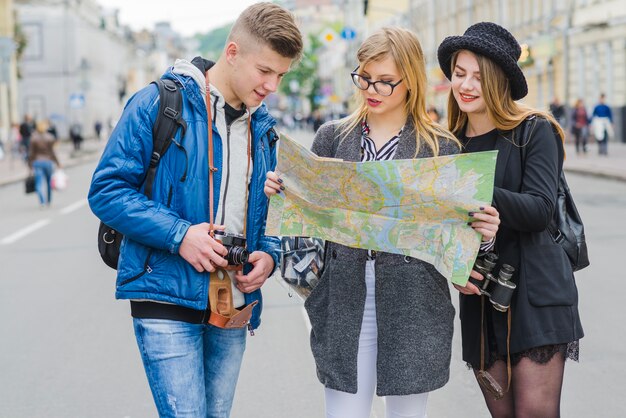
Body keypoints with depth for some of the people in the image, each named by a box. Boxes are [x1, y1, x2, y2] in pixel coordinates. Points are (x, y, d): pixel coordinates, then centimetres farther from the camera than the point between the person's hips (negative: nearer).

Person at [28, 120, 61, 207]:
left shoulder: (33, 138, -3)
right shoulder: (49, 138, -5)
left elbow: (31, 152, -2)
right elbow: (52, 151, -6)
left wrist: (30, 164, 5)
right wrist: (57, 163, 2)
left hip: (37, 162, 0)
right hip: (47, 161, 0)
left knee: (39, 184, -2)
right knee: (49, 182, 17)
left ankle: (42, 201, -19)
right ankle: (48, 201, 26)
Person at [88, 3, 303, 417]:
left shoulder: (263, 127, 12)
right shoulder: (160, 104, -7)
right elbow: (107, 190, -9)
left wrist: (269, 254, -2)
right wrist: (179, 234, -20)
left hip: (234, 307, 6)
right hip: (168, 301, -6)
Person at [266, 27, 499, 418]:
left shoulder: (442, 146, 3)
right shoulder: (333, 137, 9)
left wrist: (480, 234, -16)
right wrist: (281, 192, -8)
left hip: (412, 305, -1)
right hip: (345, 302, 1)